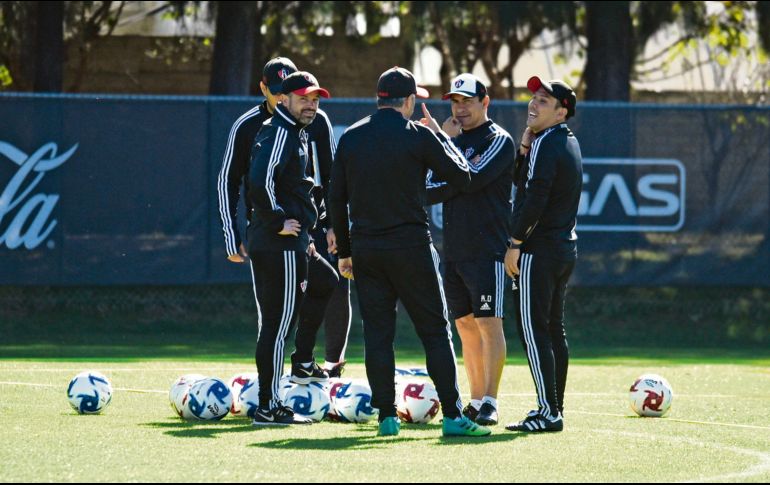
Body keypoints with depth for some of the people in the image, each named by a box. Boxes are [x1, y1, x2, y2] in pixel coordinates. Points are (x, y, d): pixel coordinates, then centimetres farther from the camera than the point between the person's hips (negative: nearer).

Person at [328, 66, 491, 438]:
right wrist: (442, 135, 15)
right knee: (435, 330, 1)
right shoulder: (418, 136, -7)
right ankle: (452, 415, -3)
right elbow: (462, 176, 2)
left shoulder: (350, 138, 6)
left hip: (365, 249, 4)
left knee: (377, 333, 7)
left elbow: (336, 199, 8)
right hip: (410, 247, -4)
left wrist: (344, 251, 16)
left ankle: (386, 416, 4)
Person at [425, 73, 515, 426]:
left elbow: (471, 178, -17)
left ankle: (489, 404, -12)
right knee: (465, 325, 8)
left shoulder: (498, 141, -3)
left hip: (487, 248, -7)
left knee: (489, 324, -10)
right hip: (453, 249, 7)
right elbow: (430, 190, 12)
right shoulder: (452, 139, 18)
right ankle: (475, 401, 13)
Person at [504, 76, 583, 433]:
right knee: (553, 330, 13)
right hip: (565, 247, 10)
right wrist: (526, 140, 4)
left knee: (533, 329, -9)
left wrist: (514, 243, -16)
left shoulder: (546, 144, -15)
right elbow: (520, 179, 17)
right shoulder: (569, 143, 16)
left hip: (539, 249, -10)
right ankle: (554, 408, 16)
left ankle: (548, 413, -12)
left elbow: (534, 198, -21)